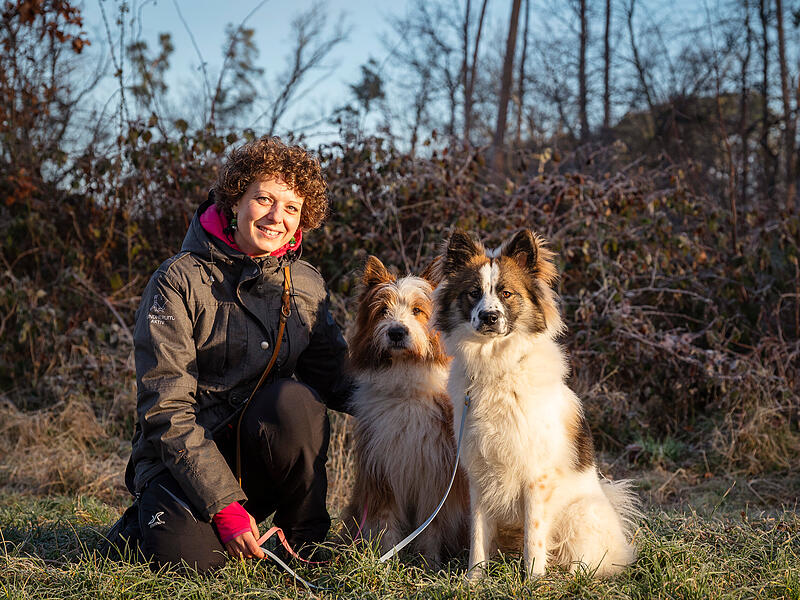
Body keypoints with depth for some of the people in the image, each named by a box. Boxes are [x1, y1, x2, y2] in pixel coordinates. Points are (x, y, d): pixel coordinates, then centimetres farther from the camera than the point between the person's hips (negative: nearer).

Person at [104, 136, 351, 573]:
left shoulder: (307, 286, 5)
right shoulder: (180, 281, -10)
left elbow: (336, 377, 5)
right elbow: (165, 407, -15)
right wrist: (224, 504, -22)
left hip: (262, 458, 3)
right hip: (183, 456, -3)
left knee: (295, 399, -28)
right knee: (191, 555, -30)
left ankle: (307, 534, -7)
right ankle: (155, 519, 6)